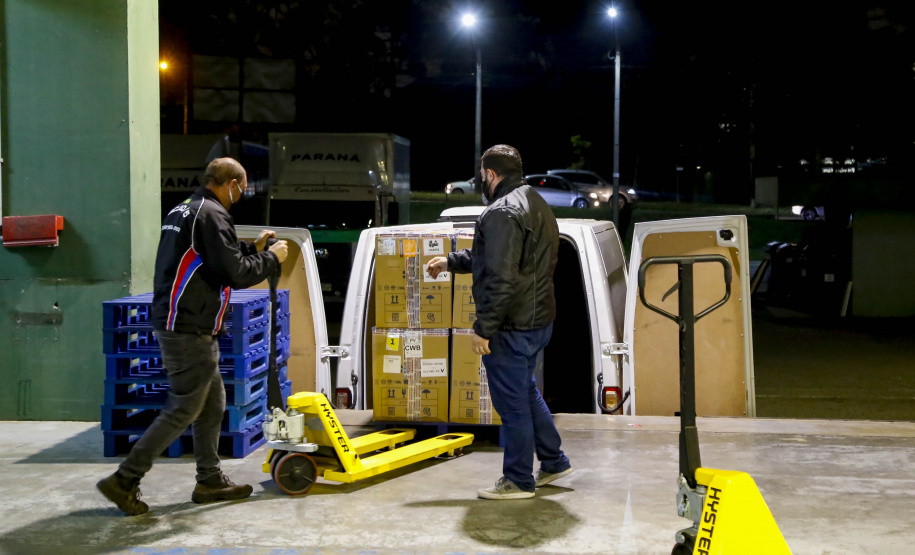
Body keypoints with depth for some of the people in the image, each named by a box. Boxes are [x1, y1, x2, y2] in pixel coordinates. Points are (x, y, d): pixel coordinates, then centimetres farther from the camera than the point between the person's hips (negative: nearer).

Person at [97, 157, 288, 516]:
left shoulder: (182, 210, 16)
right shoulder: (212, 214, -15)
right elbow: (235, 274, -17)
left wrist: (252, 249, 22)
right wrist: (271, 258, -2)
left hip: (175, 322, 10)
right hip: (189, 329, -10)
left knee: (212, 405, 16)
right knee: (183, 410, -4)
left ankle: (210, 481, 24)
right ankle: (124, 480, 0)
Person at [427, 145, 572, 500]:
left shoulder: (502, 213, -18)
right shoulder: (536, 205, 15)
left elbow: (501, 278, -25)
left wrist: (483, 328, -20)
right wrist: (451, 261, 32)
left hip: (511, 327, -10)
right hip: (539, 320, 10)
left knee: (512, 403, 1)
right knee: (527, 392, 24)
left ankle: (518, 481, 12)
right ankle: (553, 462, 32)